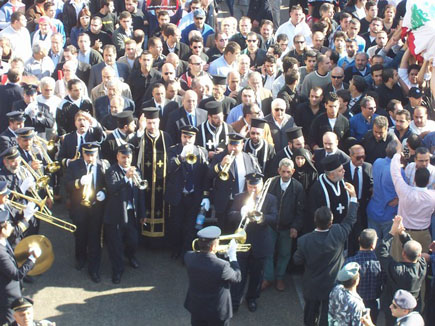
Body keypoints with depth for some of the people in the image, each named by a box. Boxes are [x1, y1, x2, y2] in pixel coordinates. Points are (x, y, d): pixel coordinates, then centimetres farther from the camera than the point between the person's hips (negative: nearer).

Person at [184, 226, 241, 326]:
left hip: (196, 308, 4)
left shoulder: (189, 257, -20)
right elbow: (237, 278, -13)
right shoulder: (222, 266, -34)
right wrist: (233, 256, -4)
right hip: (217, 312, -4)